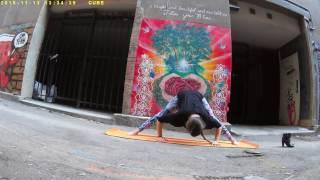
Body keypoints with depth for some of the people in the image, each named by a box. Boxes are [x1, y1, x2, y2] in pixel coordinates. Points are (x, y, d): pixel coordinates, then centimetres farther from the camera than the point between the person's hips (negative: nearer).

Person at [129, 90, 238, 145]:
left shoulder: (206, 117, -37)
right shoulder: (182, 114, -41)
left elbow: (219, 125, -17)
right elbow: (159, 119, -33)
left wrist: (216, 140, -18)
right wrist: (159, 136, -26)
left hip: (198, 96, 2)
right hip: (182, 95, -1)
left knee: (213, 119, 6)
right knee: (159, 115, -6)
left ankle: (231, 138, 25)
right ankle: (137, 131, 5)